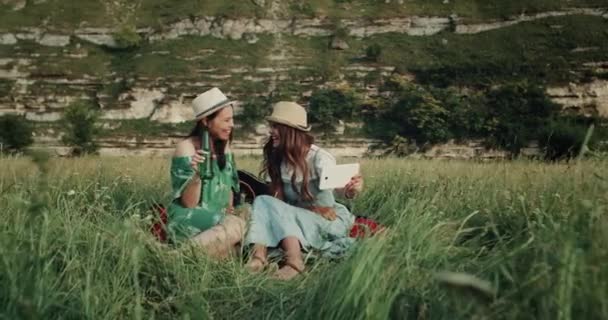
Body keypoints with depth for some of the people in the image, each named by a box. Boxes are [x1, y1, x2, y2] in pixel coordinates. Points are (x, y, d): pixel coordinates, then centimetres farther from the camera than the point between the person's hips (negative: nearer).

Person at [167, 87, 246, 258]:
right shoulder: (187, 148, -12)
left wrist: (229, 208, -1)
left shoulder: (223, 146, 8)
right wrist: (196, 175, -31)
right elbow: (188, 203, -15)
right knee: (238, 225, -31)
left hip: (218, 218, 7)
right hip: (189, 221, -6)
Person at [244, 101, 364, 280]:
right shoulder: (277, 158, 1)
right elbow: (277, 198, -3)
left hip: (328, 220, -5)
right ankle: (259, 255, -38)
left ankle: (294, 261, -44)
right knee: (262, 201, -21)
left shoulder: (318, 158, -15)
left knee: (272, 207, -28)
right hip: (295, 218, 5)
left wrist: (351, 191, -55)